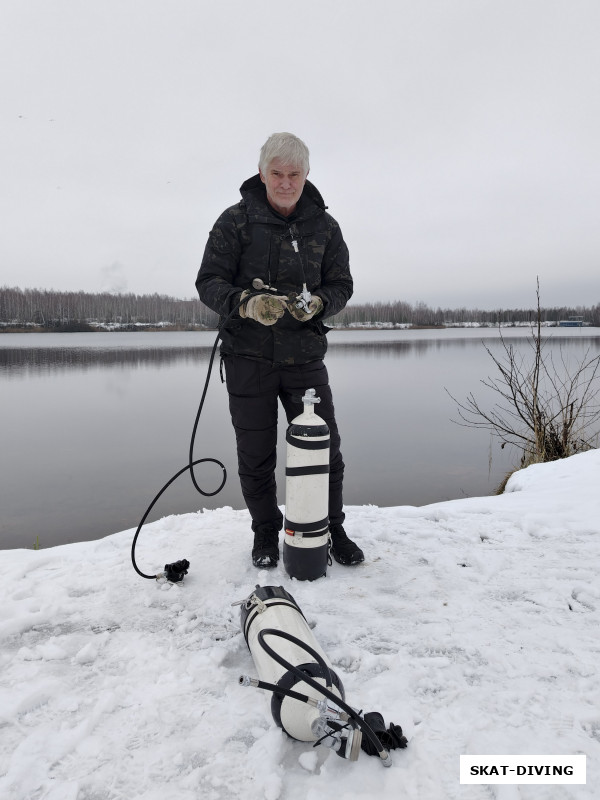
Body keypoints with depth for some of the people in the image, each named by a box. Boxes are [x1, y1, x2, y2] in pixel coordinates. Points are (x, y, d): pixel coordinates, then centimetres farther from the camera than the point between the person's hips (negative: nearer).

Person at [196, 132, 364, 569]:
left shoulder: (324, 225, 7)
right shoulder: (236, 220, -1)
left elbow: (341, 284, 9)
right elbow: (208, 282, -4)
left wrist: (317, 304, -13)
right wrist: (246, 303, -24)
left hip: (305, 355, 2)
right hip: (249, 356, -1)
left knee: (326, 450, 5)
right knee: (256, 457, 8)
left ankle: (332, 529, 28)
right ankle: (266, 532, 31)